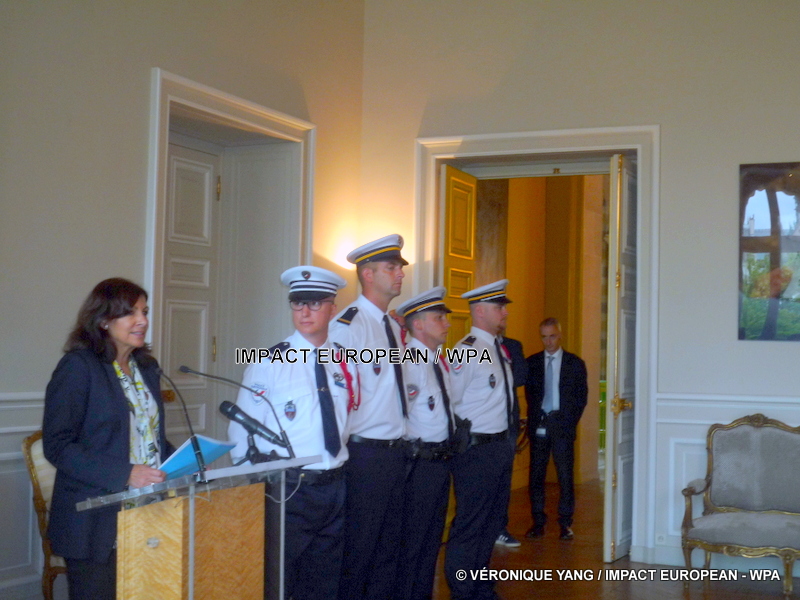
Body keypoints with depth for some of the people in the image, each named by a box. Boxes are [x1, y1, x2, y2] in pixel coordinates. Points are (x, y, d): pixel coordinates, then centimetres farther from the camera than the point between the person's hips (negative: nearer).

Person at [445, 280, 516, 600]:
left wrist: (506, 441, 17)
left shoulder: (500, 350, 12)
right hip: (476, 449, -9)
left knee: (490, 523, 17)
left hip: (500, 447, 9)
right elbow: (448, 403, -17)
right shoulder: (467, 351, -16)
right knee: (470, 525, -3)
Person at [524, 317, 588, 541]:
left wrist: (570, 421, -3)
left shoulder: (575, 363, 5)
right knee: (536, 475, 2)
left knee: (565, 476, -1)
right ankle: (538, 521, 10)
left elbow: (581, 397, 5)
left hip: (562, 425, -2)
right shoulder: (532, 363, 9)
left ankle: (565, 523, 7)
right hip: (538, 425, 2)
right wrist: (536, 419, 1)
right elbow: (530, 394, 11)